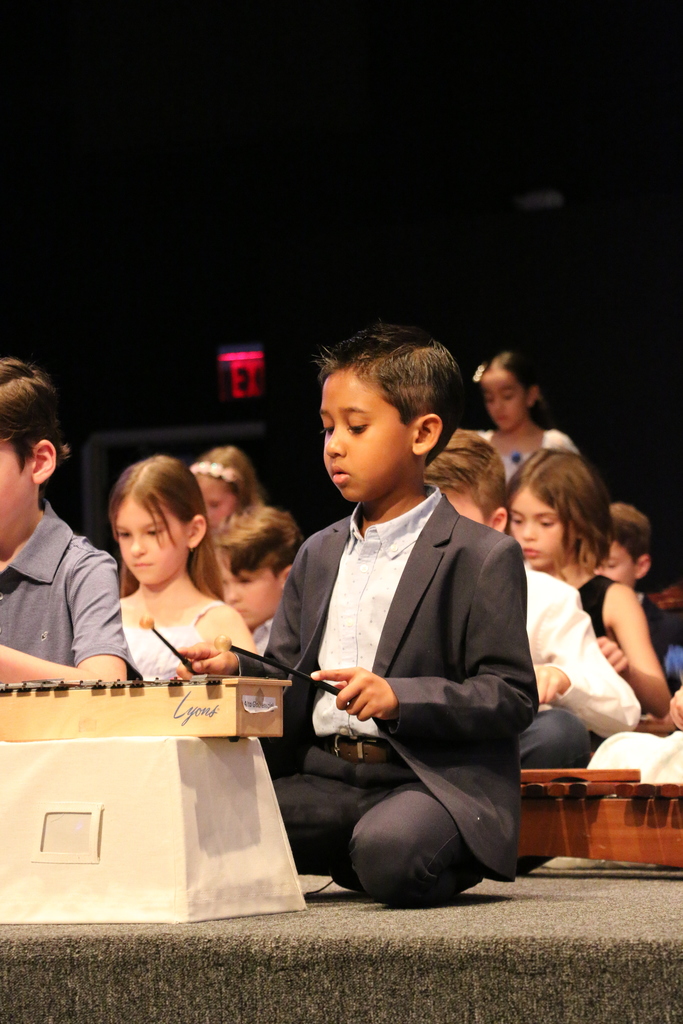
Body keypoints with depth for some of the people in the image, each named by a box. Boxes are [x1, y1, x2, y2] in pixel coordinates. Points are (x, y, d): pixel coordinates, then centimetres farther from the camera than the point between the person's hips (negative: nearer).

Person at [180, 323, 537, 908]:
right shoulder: (318, 557, 19)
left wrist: (400, 698, -22)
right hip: (323, 777, 6)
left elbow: (513, 697, -9)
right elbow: (288, 680, 21)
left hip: (436, 780, -6)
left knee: (387, 849, -38)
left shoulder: (482, 557, -3)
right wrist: (237, 672, -1)